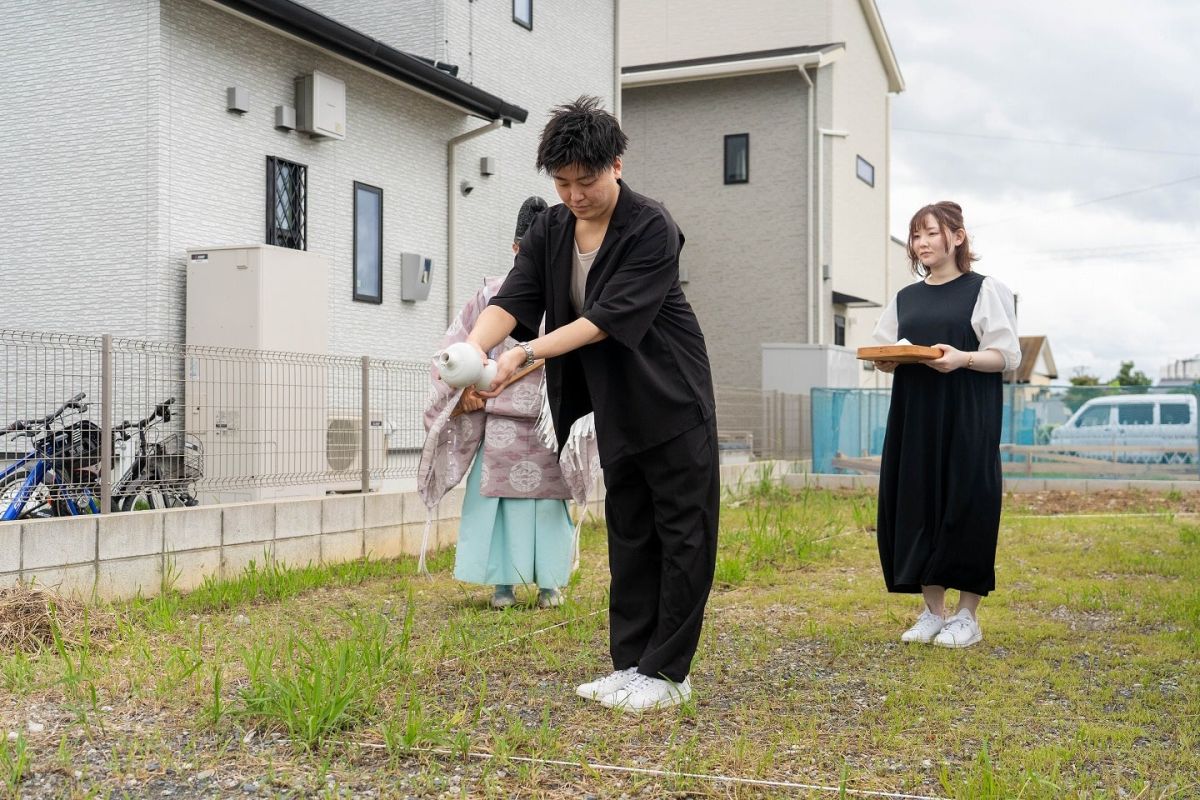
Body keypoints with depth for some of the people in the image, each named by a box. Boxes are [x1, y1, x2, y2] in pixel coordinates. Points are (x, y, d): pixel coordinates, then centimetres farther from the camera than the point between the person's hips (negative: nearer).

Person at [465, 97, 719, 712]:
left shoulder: (651, 229, -19)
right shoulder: (550, 230, 0)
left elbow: (611, 315, -27)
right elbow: (514, 297, -12)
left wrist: (526, 354, -35)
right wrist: (473, 349, -33)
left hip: (671, 400, -6)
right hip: (615, 407, 6)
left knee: (683, 534, -2)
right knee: (629, 535, 11)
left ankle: (666, 671, 6)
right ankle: (631, 663, 19)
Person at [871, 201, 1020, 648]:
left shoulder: (984, 291, 2)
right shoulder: (905, 300, 16)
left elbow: (1007, 356, -4)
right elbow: (885, 357, 17)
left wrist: (963, 359, -22)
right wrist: (885, 360, -7)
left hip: (966, 420, -5)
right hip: (914, 418, 5)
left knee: (965, 508, -5)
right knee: (916, 508, 2)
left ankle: (968, 616, 5)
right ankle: (932, 612, 13)